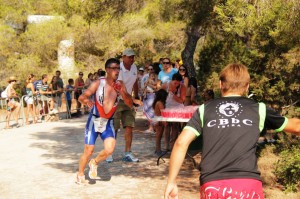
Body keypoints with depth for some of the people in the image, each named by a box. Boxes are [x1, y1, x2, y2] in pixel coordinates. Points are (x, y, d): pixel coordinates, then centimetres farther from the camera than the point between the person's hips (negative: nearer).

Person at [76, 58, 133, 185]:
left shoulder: (120, 85, -1)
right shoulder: (98, 83, -11)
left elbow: (130, 104, -5)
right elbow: (81, 98, -10)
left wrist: (122, 92, -19)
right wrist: (87, 101, -27)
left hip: (108, 122, 3)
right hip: (94, 120, -3)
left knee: (110, 149, -16)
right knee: (88, 151, -3)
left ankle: (94, 163, 15)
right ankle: (80, 174, 24)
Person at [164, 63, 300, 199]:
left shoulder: (204, 109, 13)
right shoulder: (258, 109, 14)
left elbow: (181, 142, 2)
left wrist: (171, 182, 7)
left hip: (211, 187, 1)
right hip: (248, 185, -1)